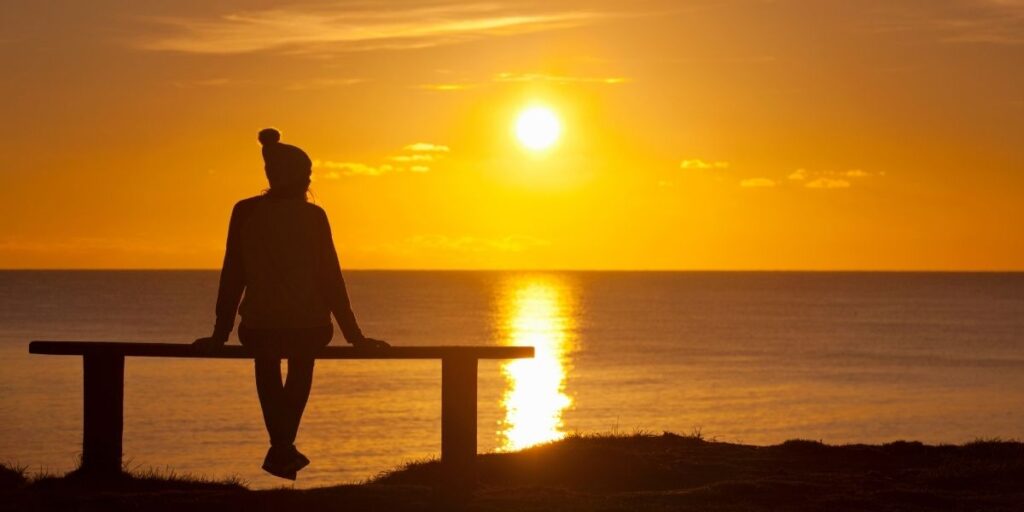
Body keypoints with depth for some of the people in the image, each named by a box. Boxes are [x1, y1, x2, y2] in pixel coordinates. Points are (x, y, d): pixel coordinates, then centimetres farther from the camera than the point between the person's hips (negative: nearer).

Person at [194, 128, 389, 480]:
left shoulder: (245, 213, -1)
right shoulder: (313, 216, -4)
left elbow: (233, 277, 3)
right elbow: (331, 279, -3)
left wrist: (220, 334, 10)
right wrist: (354, 335, 3)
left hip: (260, 330, 0)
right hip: (309, 331, 0)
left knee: (266, 357, 36)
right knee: (302, 361, 35)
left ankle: (282, 445, 26)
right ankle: (283, 446, 27)